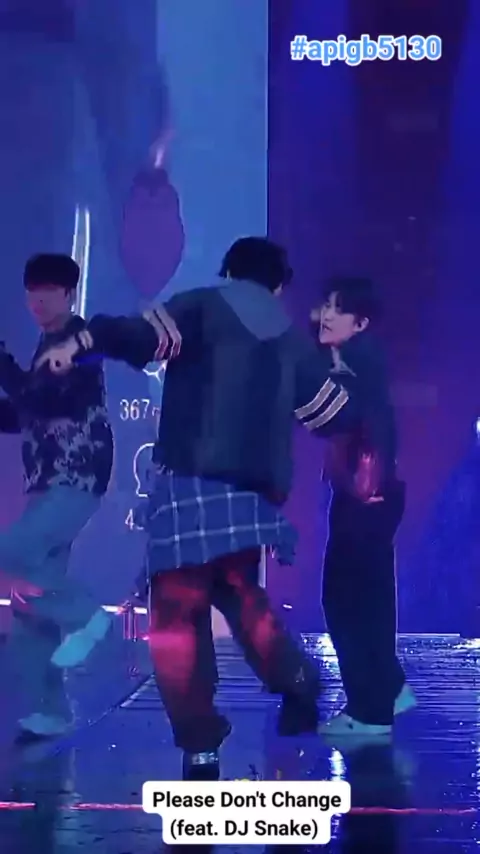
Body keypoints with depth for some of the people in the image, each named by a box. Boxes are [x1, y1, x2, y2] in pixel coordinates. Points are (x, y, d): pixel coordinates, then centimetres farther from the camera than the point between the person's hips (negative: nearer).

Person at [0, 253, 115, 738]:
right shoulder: (49, 346, 18)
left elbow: (44, 399, -22)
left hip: (77, 480, -9)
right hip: (48, 483, 9)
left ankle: (82, 614, -6)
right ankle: (47, 710, 10)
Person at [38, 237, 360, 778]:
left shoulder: (204, 307, 4)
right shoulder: (292, 339, 18)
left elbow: (148, 335, -17)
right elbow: (333, 413, 24)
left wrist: (84, 341, -32)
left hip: (195, 486, -5)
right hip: (254, 492, 5)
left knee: (177, 617, 0)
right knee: (241, 596, 27)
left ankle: (201, 746, -4)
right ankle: (295, 679, 11)